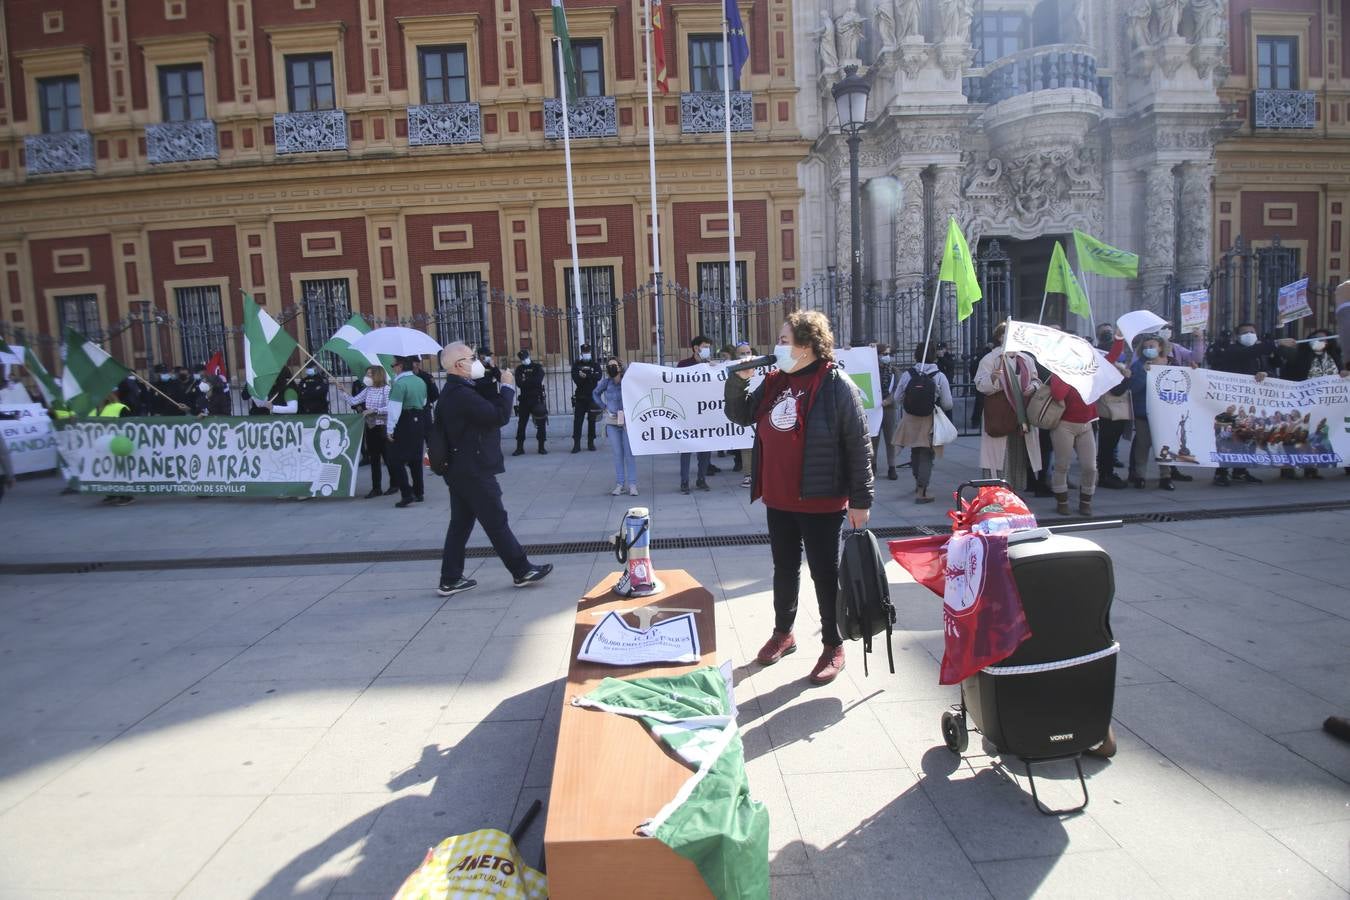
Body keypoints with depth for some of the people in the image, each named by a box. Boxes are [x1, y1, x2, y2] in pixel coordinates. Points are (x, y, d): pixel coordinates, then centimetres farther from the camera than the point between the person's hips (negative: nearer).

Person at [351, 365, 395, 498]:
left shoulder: (386, 389, -9)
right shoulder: (367, 390, 9)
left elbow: (390, 409, -16)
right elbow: (353, 401, 8)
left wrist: (374, 410, -19)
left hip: (383, 427, -6)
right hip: (370, 427, 6)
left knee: (388, 457, 1)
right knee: (374, 458, 8)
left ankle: (394, 484, 16)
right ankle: (376, 488, 13)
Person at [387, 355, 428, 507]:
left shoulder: (399, 383, -17)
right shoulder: (421, 382, 6)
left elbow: (395, 408, -19)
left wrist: (390, 429, -14)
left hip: (403, 424, -7)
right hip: (419, 422, 8)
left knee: (396, 460, 0)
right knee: (415, 459, 15)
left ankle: (407, 494, -6)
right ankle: (418, 492, 20)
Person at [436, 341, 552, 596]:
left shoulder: (455, 391, 11)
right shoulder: (461, 394, -22)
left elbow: (484, 407, 17)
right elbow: (499, 416, -23)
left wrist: (487, 381, 6)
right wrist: (507, 386, -10)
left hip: (460, 470, 10)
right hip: (474, 472, -10)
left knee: (460, 523, 13)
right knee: (496, 522, 0)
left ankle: (450, 580, 18)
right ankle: (522, 571, 12)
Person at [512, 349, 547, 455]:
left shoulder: (538, 367, 2)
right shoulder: (519, 369, 9)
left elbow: (538, 381, -14)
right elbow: (518, 383, -6)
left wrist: (525, 381, -8)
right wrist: (531, 382, -17)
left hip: (537, 398, -2)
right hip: (524, 399, 2)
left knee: (541, 423, 0)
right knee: (521, 423, 2)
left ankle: (541, 447, 8)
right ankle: (519, 448, 8)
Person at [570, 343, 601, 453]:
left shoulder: (595, 364, 7)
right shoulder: (576, 364, 7)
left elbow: (598, 376, -12)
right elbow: (575, 378, -9)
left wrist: (586, 376, -22)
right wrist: (590, 378, -19)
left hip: (592, 396, 0)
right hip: (580, 396, 0)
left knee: (591, 420, 5)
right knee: (577, 420, -5)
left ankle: (591, 443, 14)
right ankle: (576, 444, -3)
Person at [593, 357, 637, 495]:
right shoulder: (606, 382, 1)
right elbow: (595, 394, 16)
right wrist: (604, 408, 6)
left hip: (627, 421, -2)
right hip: (612, 422, 3)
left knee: (629, 453, 0)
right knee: (617, 454, 7)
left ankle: (632, 484, 6)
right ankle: (619, 484, 13)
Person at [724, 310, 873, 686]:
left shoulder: (837, 384, -14)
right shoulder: (774, 382, 5)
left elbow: (858, 445, -13)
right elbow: (740, 416, 17)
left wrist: (860, 499, -14)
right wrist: (739, 381, 0)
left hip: (821, 501, -6)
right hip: (778, 500, 6)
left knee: (825, 573, 6)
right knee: (784, 569, 19)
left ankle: (833, 647, 22)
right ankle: (783, 633, 37)